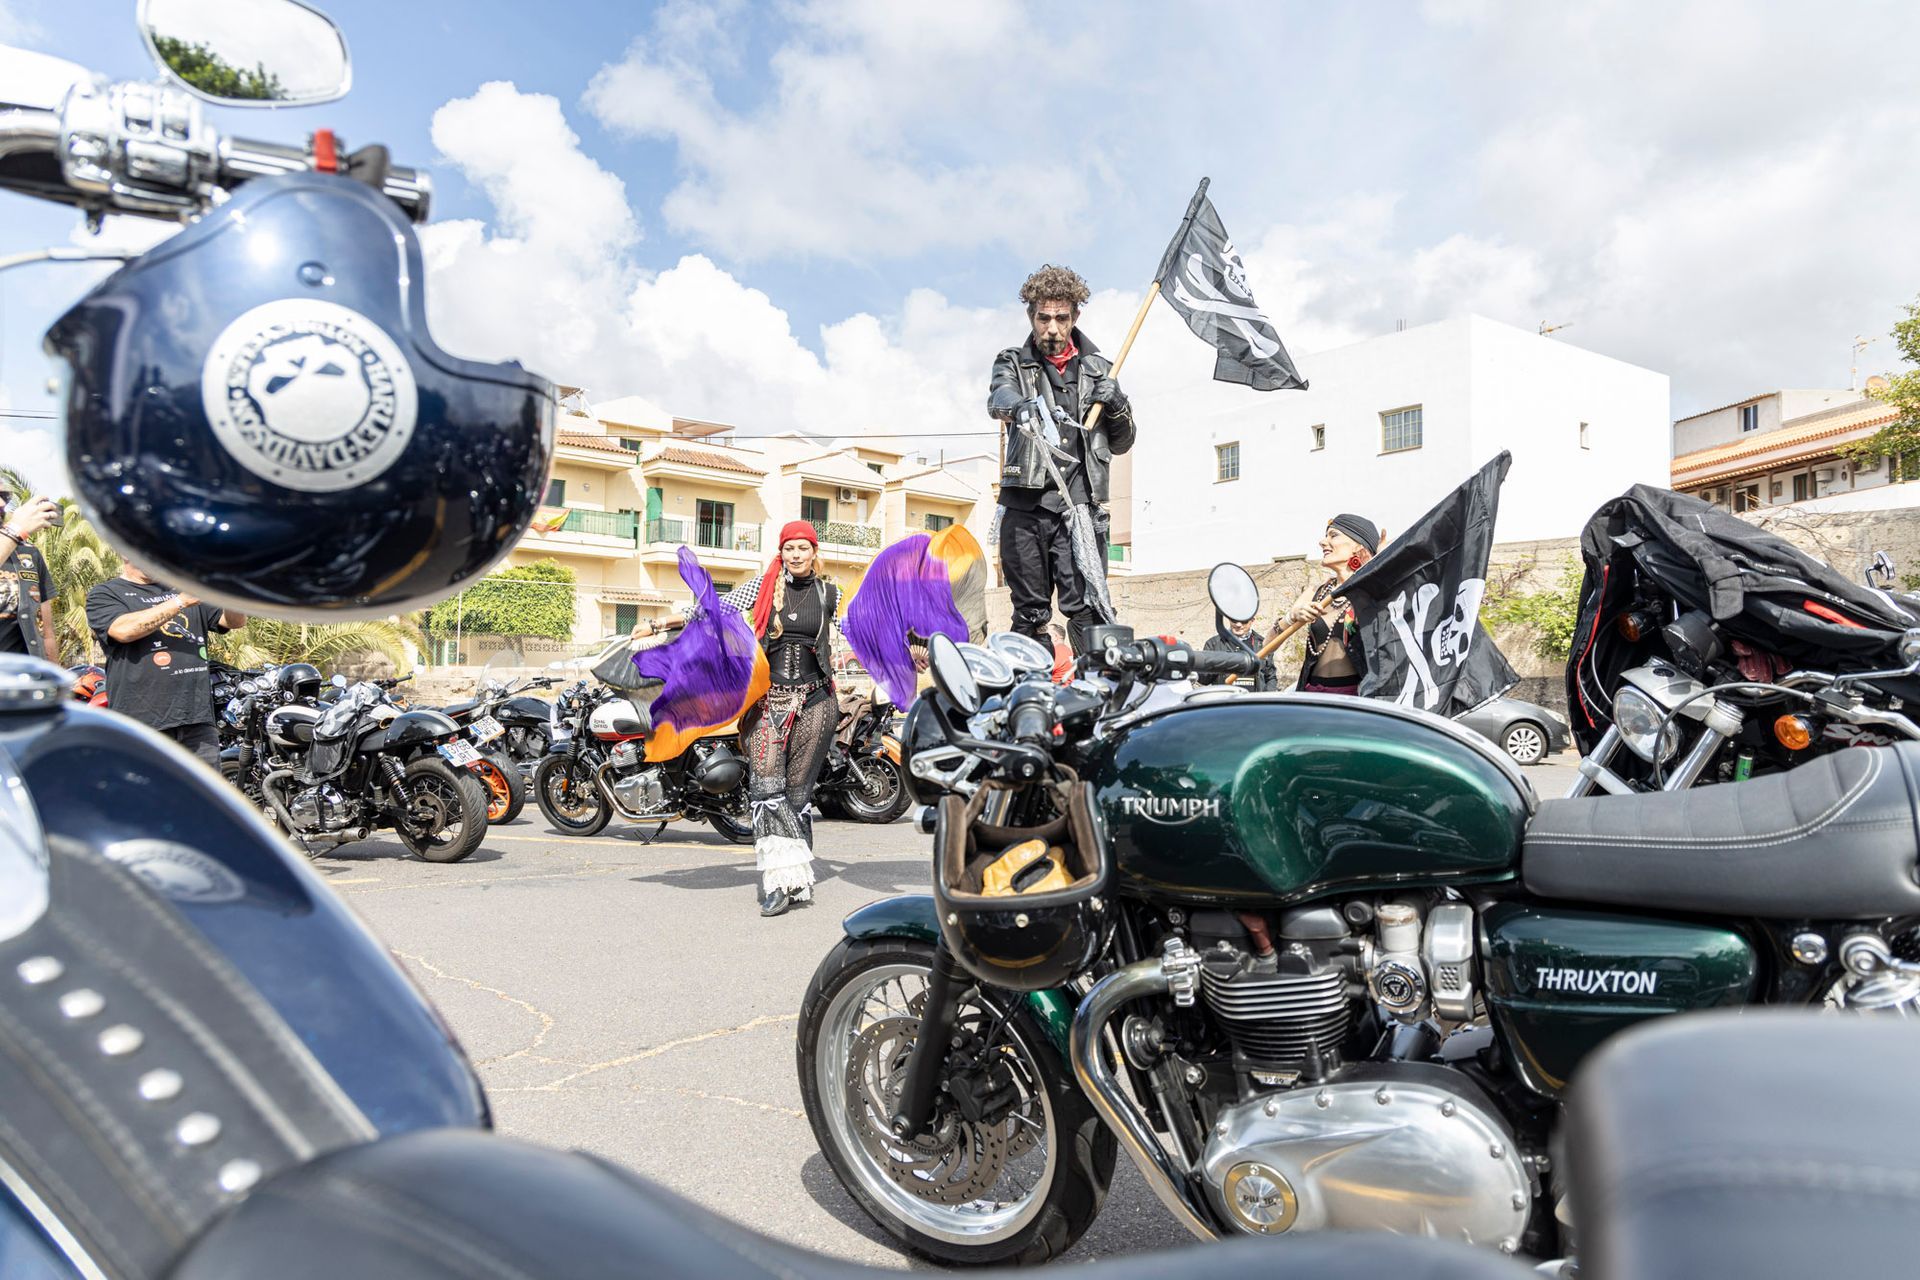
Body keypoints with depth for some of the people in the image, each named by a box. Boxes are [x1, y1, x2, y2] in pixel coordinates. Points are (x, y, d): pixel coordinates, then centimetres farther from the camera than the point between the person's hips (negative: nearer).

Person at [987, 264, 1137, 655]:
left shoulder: (1098, 370, 19)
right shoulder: (1013, 363, 13)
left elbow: (1121, 445, 23)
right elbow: (999, 398, -13)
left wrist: (1117, 406, 2)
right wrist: (1024, 407, -37)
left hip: (1082, 506, 1)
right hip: (1025, 506, 0)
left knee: (1088, 609, -10)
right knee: (1029, 614, 2)